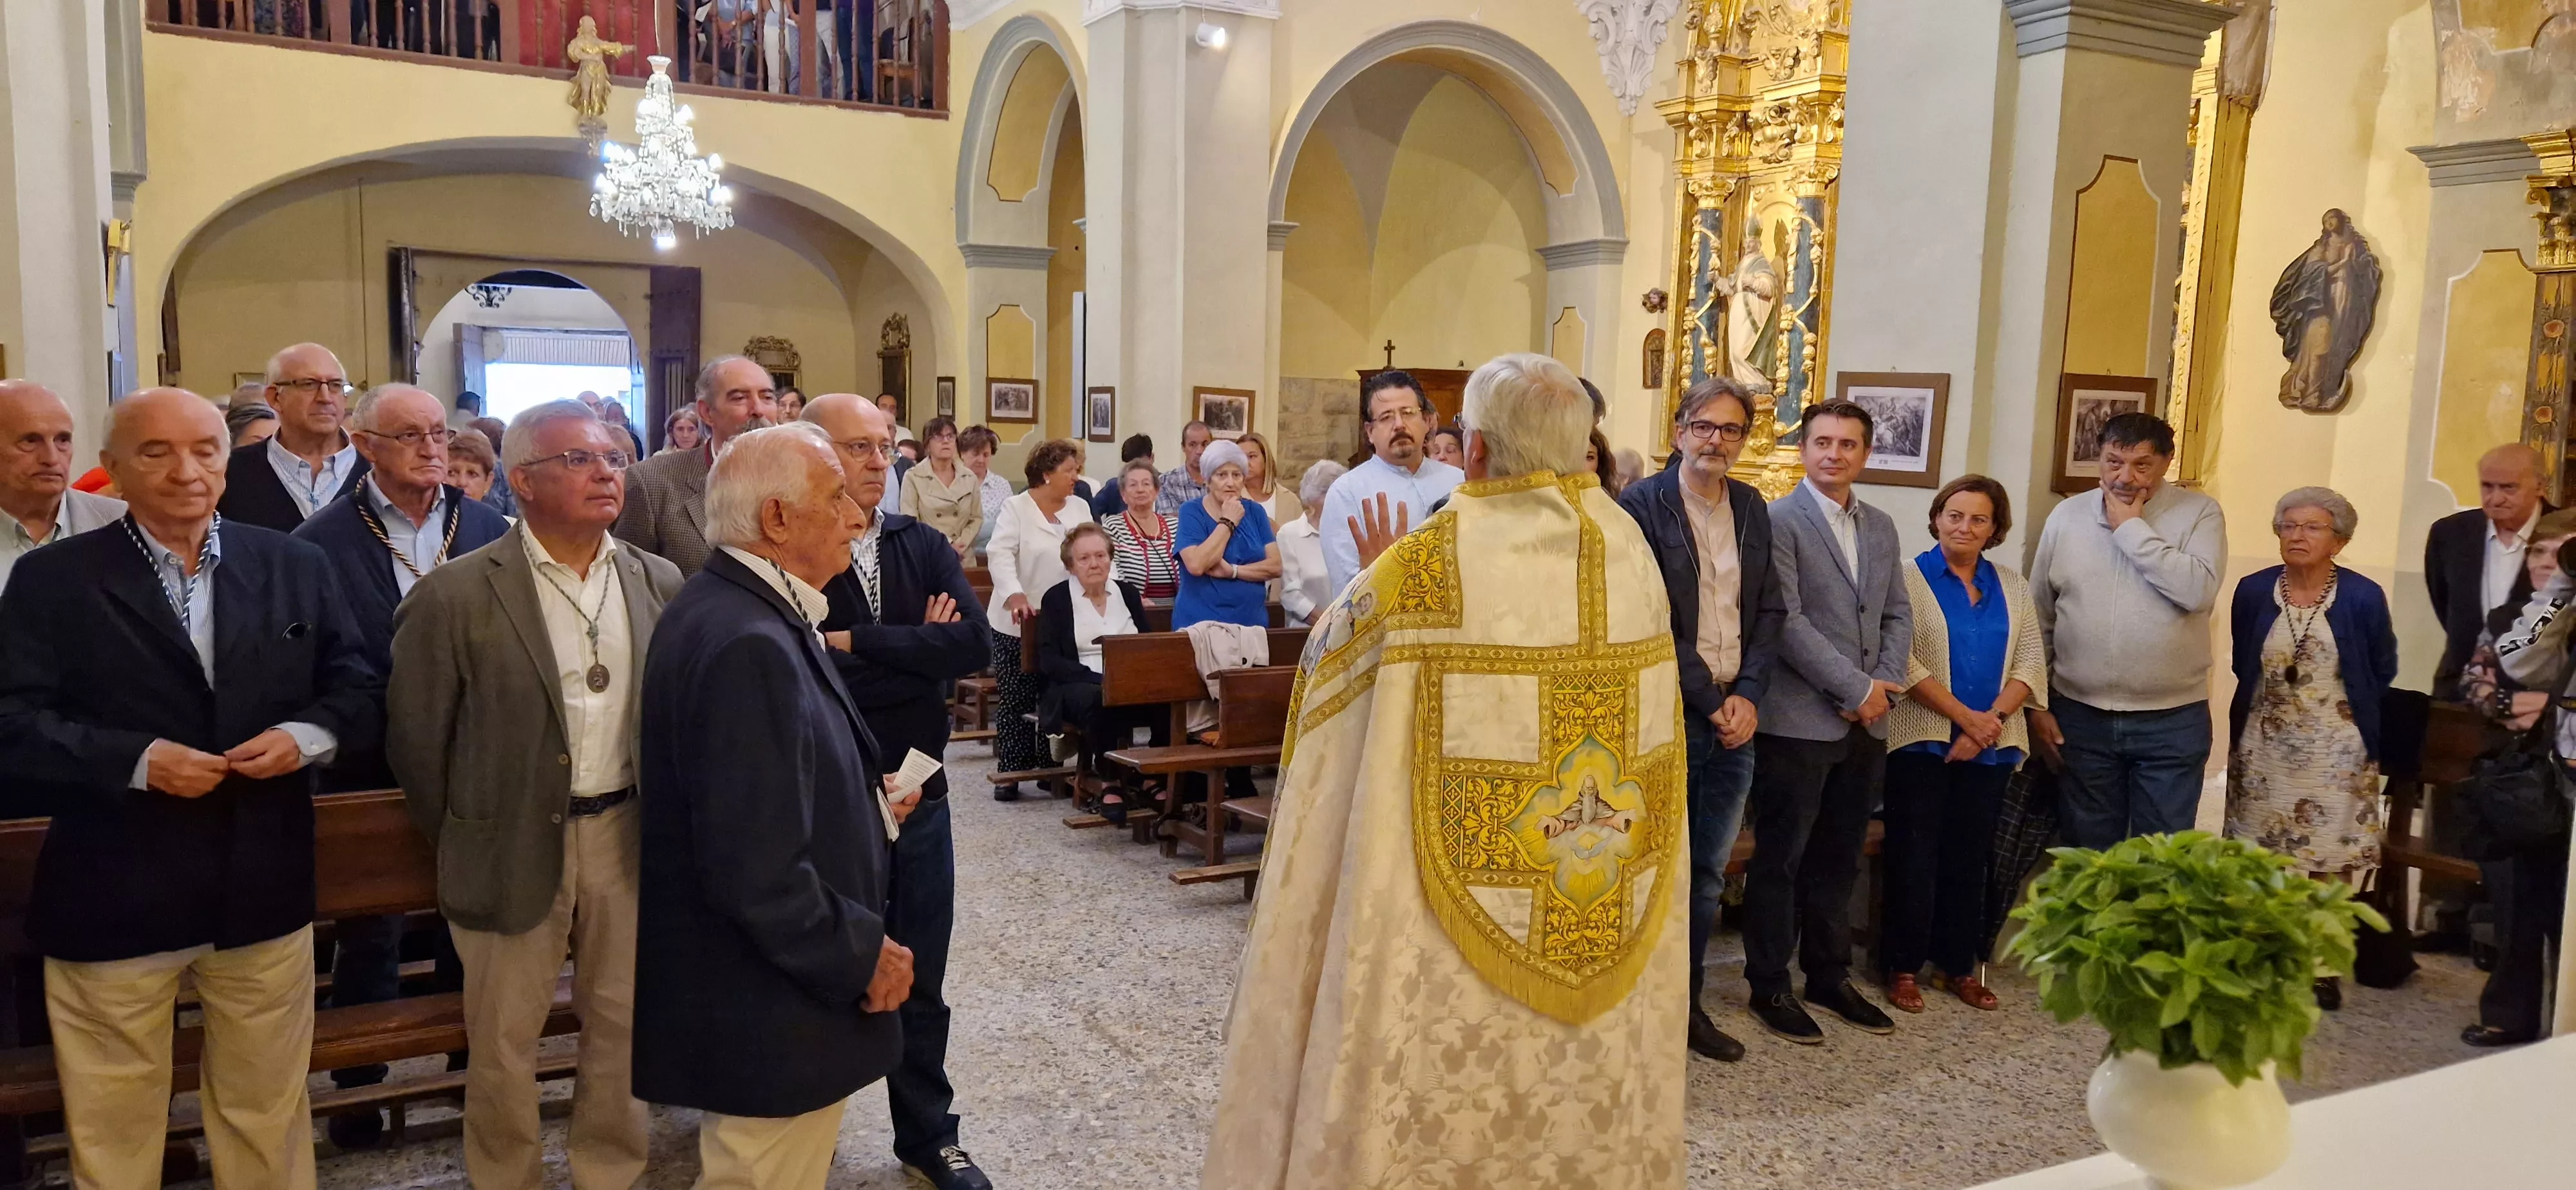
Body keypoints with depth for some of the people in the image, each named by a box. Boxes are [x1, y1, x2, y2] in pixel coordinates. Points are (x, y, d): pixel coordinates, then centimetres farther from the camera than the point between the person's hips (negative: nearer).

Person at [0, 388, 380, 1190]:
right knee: (114, 1122, 12)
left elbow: (359, 690, 6)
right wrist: (136, 760, -21)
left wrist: (305, 735, -14)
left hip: (263, 889, 2)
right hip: (112, 898, -2)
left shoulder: (295, 567, 4)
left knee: (268, 1107, 17)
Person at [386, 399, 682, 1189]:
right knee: (504, 1041, 13)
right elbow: (415, 736, -4)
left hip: (629, 834, 3)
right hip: (516, 845, -3)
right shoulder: (457, 595, -11)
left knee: (623, 1023, 15)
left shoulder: (660, 583, 1)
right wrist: (462, 843, 3)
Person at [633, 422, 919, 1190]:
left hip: (749, 985, 10)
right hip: (771, 1011, -10)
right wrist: (862, 954, -18)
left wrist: (858, 806, 9)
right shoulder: (749, 646, -27)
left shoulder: (729, 609, 6)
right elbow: (757, 872, -30)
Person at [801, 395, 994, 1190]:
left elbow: (976, 644, -13)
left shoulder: (923, 546, 1)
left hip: (918, 796, 4)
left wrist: (858, 642, -17)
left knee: (921, 983, 16)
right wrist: (918, 653, -16)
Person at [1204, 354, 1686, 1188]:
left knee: (1443, 1119, 9)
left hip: (1460, 924, -4)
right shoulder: (1633, 554, -1)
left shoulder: (1431, 564, -16)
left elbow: (1331, 650, -1)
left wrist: (1383, 580, 16)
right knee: (1589, 1109, 18)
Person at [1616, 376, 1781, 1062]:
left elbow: (1768, 611, 9)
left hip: (1735, 719, 6)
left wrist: (1748, 696, -4)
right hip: (1666, 717, -5)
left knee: (1708, 874, 14)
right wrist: (1711, 701, -11)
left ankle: (1688, 1002, 27)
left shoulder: (1751, 509, 10)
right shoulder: (1641, 508, -8)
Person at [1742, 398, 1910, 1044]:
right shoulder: (1779, 521, -8)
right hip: (1798, 720, -6)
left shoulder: (1880, 527, 13)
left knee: (1839, 859, 15)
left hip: (1866, 723, 6)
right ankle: (1769, 987, 16)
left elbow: (1898, 615, 14)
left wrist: (1884, 687, -2)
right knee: (1781, 859, 4)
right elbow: (1786, 620, -15)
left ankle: (1829, 977, 28)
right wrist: (1857, 688, -14)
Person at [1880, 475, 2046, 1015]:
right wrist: (1964, 716, -16)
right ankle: (1903, 967, 11)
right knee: (1915, 856, 2)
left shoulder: (2012, 587, 11)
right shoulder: (1910, 578, -4)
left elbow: (2031, 662, 4)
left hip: (1991, 747, 4)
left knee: (1970, 857, 10)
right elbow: (1904, 661, -13)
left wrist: (1992, 719, -11)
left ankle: (1958, 966, 21)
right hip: (1923, 741, -4)